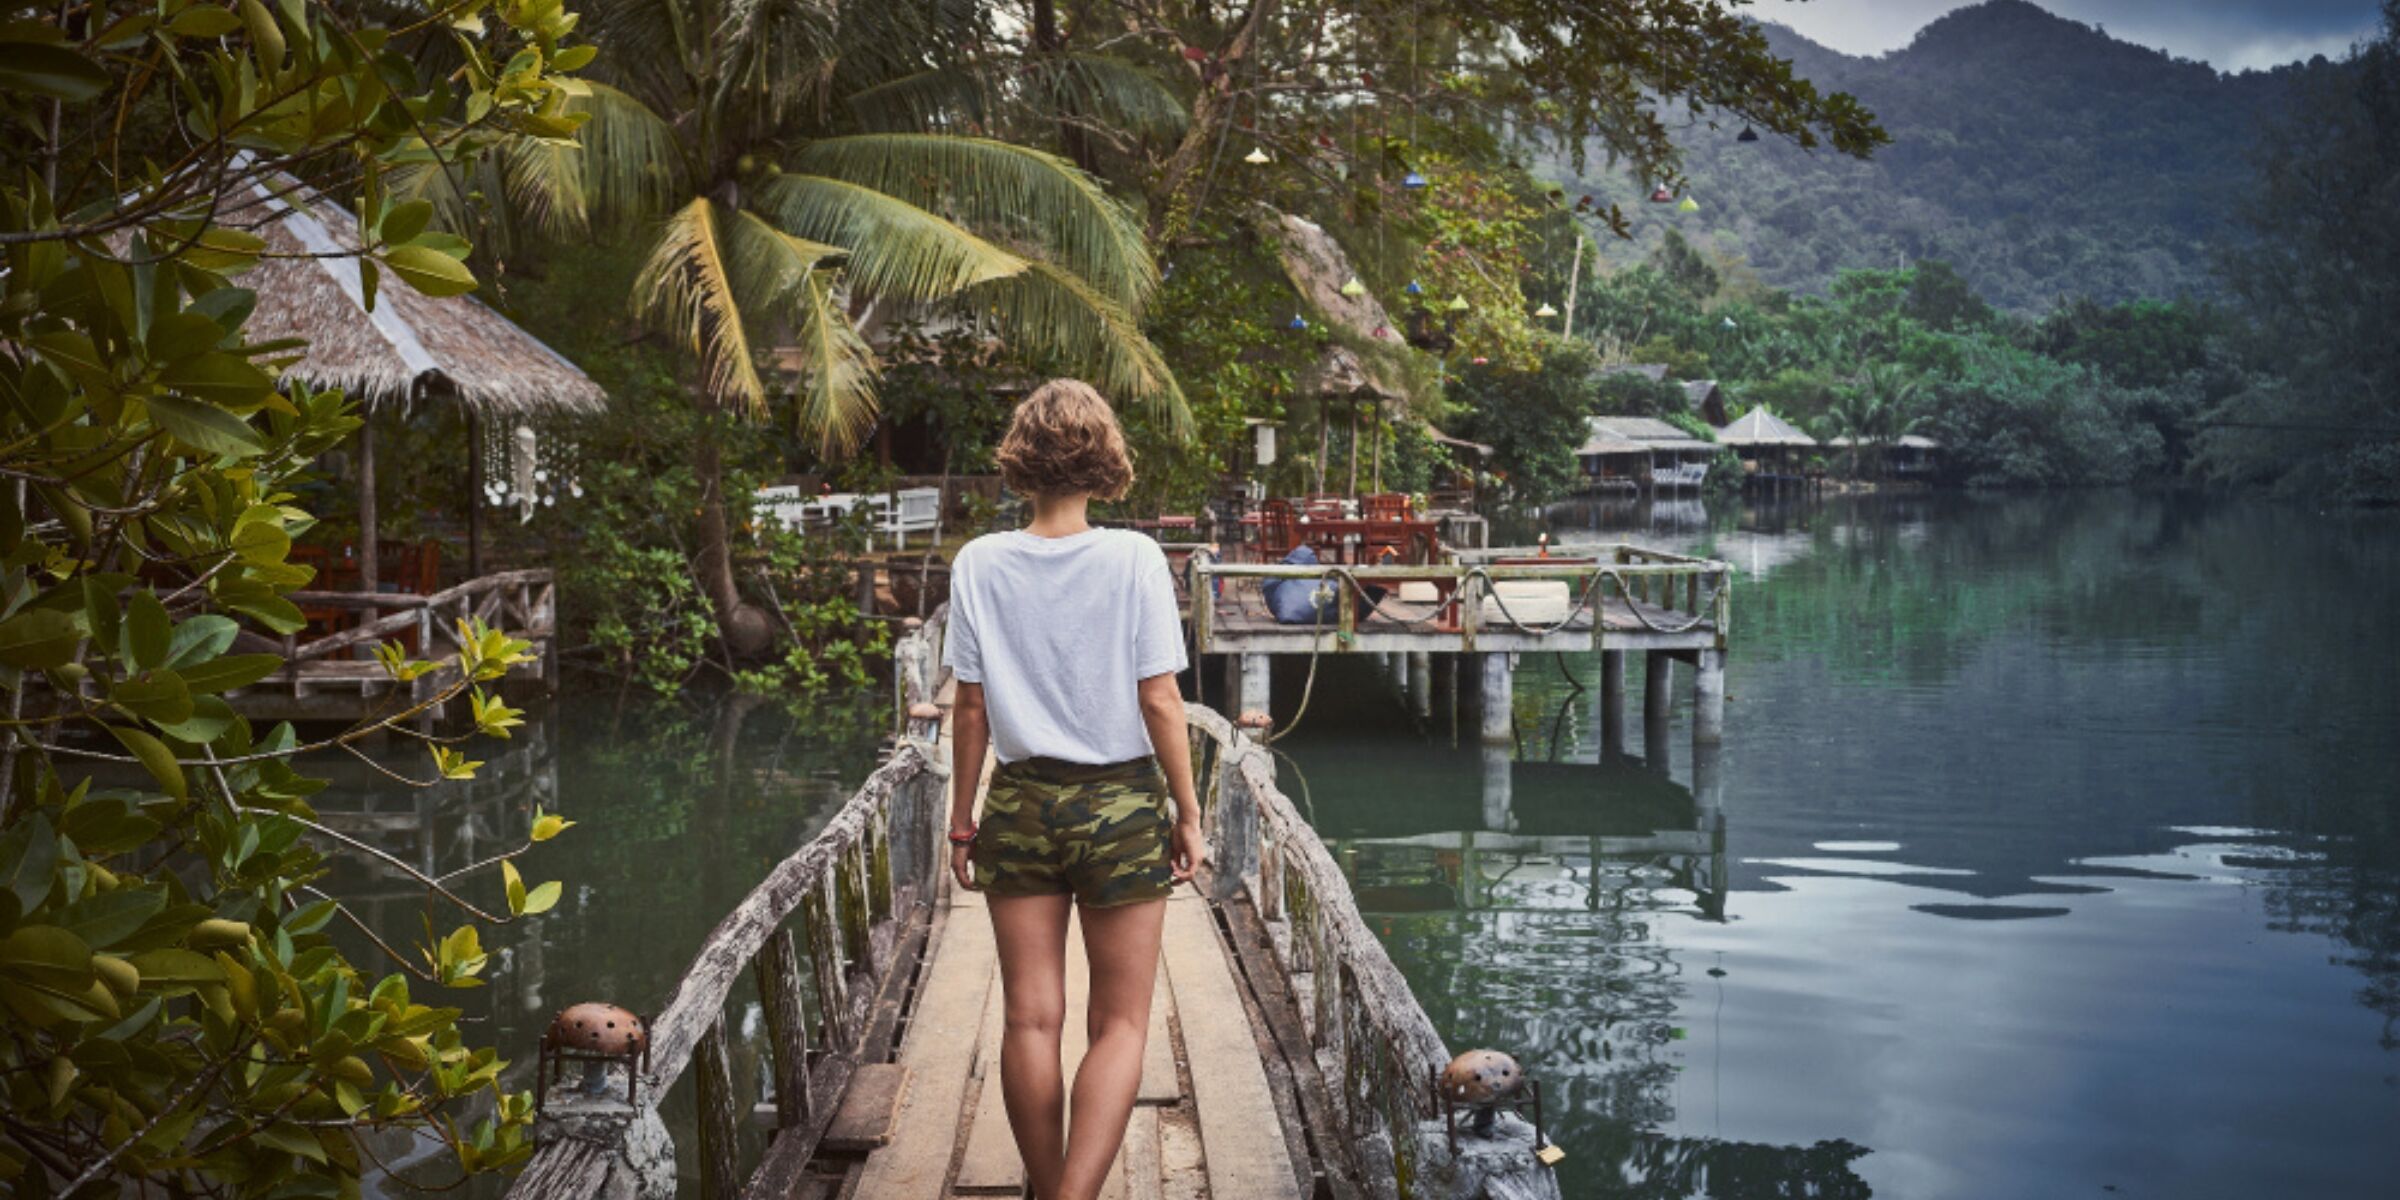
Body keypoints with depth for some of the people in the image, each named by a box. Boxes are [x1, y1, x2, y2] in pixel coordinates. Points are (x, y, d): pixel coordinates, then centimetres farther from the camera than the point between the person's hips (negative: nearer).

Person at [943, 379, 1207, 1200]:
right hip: (1122, 803, -2)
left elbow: (970, 707, 0)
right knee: (1119, 1024, 5)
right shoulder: (1134, 560, -9)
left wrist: (961, 818, 10)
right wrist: (1188, 813, 1)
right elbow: (1160, 702, -9)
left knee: (1031, 1020, 10)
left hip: (1020, 804, 2)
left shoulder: (980, 564, -2)